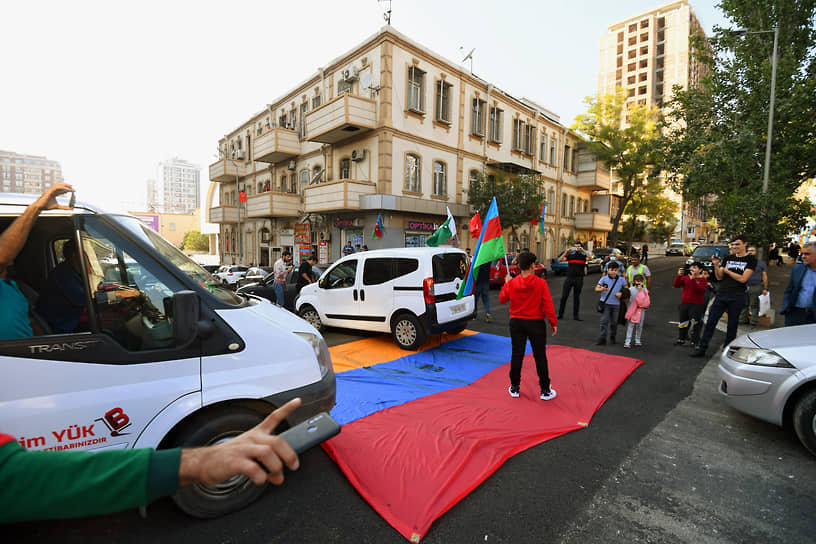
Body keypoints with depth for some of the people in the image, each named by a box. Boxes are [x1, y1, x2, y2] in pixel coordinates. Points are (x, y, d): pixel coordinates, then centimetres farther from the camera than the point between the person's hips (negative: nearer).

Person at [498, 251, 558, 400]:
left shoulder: (511, 283, -7)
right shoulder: (541, 283, -13)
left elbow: (502, 299, 8)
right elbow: (548, 305, -11)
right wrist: (553, 323, 0)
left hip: (516, 322, 2)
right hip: (536, 322, -2)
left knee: (516, 354, 11)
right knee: (540, 356, 9)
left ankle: (515, 388, 21)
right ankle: (545, 390, 18)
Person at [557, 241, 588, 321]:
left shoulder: (583, 255, 6)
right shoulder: (570, 255, 8)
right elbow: (559, 260, -4)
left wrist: (583, 250, -19)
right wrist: (566, 251, -12)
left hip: (579, 279, 0)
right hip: (569, 278, 1)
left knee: (576, 297, 7)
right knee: (564, 296, 0)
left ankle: (575, 315, 16)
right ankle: (560, 314, 9)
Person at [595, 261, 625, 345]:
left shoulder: (621, 280, 1)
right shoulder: (604, 279, -2)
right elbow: (596, 289, -2)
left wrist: (621, 293, -9)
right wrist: (602, 289, -23)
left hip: (616, 304, 1)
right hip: (605, 303, -1)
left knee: (614, 322, 11)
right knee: (604, 321, -3)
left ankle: (612, 337, 30)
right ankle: (602, 338, 3)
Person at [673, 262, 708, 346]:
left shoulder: (703, 280, -2)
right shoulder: (686, 277, 9)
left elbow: (700, 289, -19)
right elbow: (676, 285, 0)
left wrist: (693, 279, -26)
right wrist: (679, 275, -12)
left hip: (697, 305, -4)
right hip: (684, 303, 4)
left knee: (694, 323, -5)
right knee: (682, 322, 11)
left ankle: (695, 342, 6)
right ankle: (681, 339, 24)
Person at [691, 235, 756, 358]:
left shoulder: (751, 260, 1)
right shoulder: (727, 258, 10)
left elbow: (743, 279, -9)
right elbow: (719, 277, 5)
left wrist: (726, 270, -4)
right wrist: (716, 265, -9)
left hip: (737, 298, -3)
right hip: (721, 295, 3)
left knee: (732, 325, 6)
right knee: (710, 321, -1)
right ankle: (702, 348, 3)